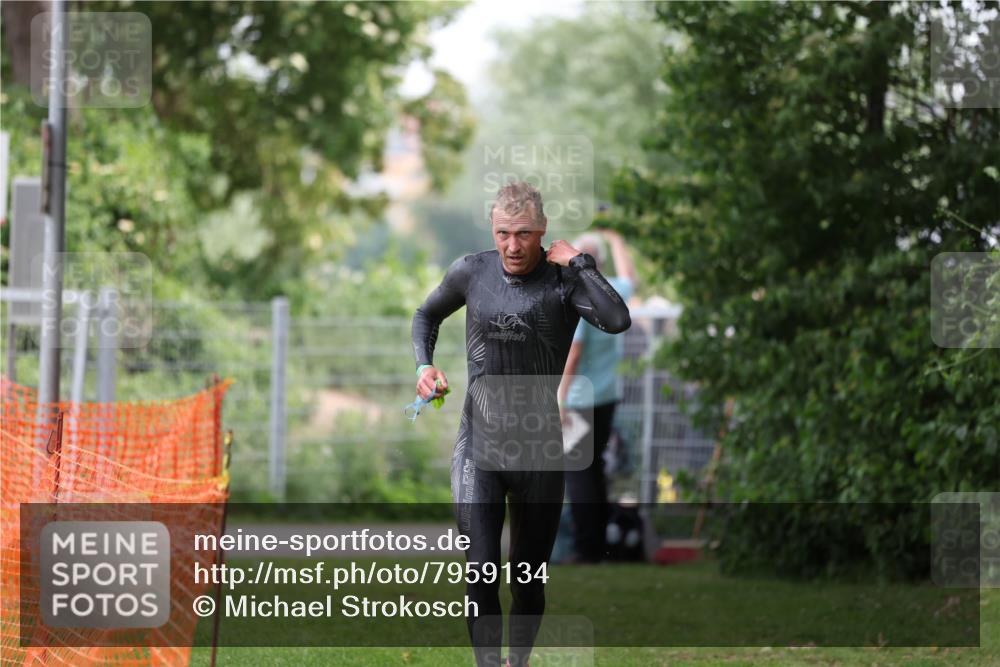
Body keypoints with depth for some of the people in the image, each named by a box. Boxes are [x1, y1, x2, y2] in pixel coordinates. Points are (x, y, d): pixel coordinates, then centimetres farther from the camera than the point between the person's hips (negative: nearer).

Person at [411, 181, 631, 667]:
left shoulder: (564, 280, -7)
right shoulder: (471, 272, 1)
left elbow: (618, 320, -29)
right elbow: (427, 315, 22)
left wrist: (579, 262, -20)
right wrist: (424, 364, 4)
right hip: (478, 447, 1)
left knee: (529, 580, 11)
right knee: (481, 576, -13)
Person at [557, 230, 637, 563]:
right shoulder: (613, 293, 5)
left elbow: (573, 351, -19)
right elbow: (628, 277, 30)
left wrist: (560, 399, -16)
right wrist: (615, 238, 40)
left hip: (580, 399, -7)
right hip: (607, 396, 7)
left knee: (578, 472, -4)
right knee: (594, 469, 15)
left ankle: (586, 547, -7)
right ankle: (598, 544, 16)